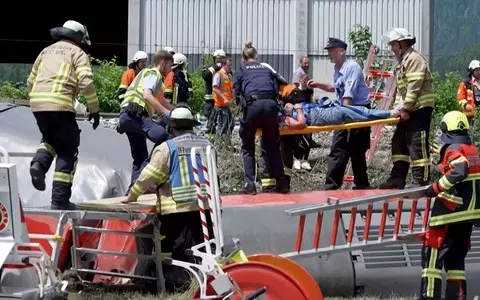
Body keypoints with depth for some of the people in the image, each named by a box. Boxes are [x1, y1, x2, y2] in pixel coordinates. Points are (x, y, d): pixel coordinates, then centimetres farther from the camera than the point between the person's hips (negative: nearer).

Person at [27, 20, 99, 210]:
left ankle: (39, 163, -2)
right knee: (67, 151, 5)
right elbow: (86, 83, -7)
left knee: (50, 139, 30)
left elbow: (31, 81, 27)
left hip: (37, 103, 6)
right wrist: (94, 109, 0)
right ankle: (60, 200, 0)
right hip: (60, 104, -6)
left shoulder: (46, 51, 24)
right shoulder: (78, 54, 7)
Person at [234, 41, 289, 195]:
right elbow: (276, 91, 20)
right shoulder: (267, 69, 28)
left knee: (248, 148, 11)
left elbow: (237, 93, 12)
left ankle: (250, 185, 1)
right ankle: (281, 183, 11)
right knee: (272, 146, 16)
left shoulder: (241, 70, 20)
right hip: (270, 105, 2)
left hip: (252, 105, -2)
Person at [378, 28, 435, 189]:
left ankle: (421, 181, -7)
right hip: (409, 109, 11)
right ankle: (398, 178, 16)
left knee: (417, 144, -10)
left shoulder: (414, 59, -13)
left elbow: (414, 86, -21)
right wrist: (399, 105, 4)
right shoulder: (401, 62, 20)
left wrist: (404, 106, -22)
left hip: (420, 108, -11)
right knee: (399, 142, 12)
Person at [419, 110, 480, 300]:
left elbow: (458, 172, -29)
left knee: (432, 252, -3)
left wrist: (434, 189, -22)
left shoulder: (454, 149, -12)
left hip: (451, 213, -8)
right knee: (456, 256, 15)